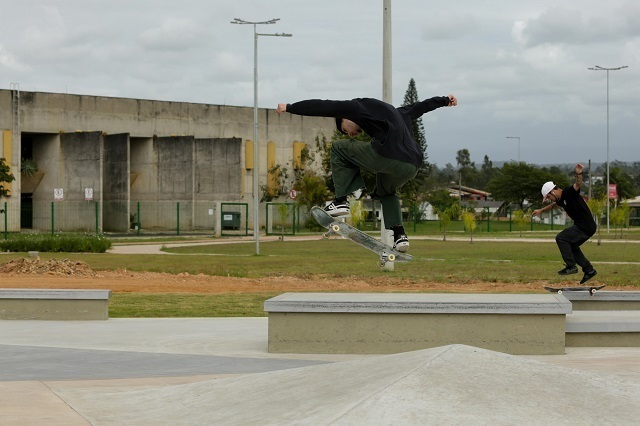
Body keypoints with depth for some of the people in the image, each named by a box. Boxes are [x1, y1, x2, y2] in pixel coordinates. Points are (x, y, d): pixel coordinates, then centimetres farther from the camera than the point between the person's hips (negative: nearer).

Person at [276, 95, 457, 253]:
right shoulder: (395, 112, 35)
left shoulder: (357, 107, 13)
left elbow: (323, 107, 10)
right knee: (386, 192, 37)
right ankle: (399, 235, 19)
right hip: (412, 167, 8)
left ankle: (341, 200, 6)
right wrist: (445, 100, 61)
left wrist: (290, 107, 17)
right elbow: (418, 106, 46)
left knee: (338, 148, 12)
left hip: (387, 157, -8)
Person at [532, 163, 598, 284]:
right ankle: (589, 270, 24)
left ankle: (571, 266, -10)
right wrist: (541, 210, 51)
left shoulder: (569, 193, -14)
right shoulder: (561, 199, 14)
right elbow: (553, 205, 38)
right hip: (581, 226, 10)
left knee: (560, 238, -11)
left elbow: (578, 184, -35)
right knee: (571, 247, 20)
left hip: (586, 227, -10)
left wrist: (579, 174, -55)